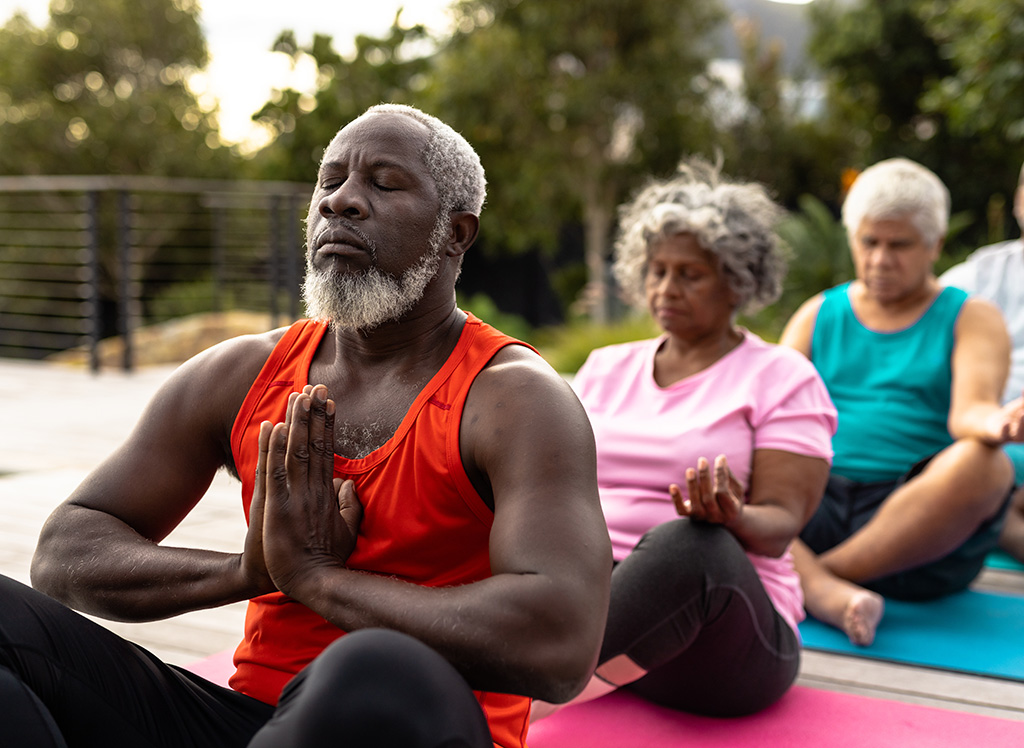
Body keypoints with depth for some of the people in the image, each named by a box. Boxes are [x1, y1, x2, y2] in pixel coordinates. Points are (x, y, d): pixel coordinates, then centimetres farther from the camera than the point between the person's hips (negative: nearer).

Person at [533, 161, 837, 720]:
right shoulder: (605, 367, 19)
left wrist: (733, 519, -29)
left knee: (688, 545, -38)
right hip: (586, 592, 4)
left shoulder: (782, 378, 5)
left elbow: (778, 526, -6)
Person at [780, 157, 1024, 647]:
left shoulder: (972, 319, 11)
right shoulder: (817, 315, 18)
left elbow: (967, 411, -8)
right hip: (817, 503, 2)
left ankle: (803, 578, -27)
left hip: (921, 526, -2)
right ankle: (828, 595, -44)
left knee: (981, 463, -34)